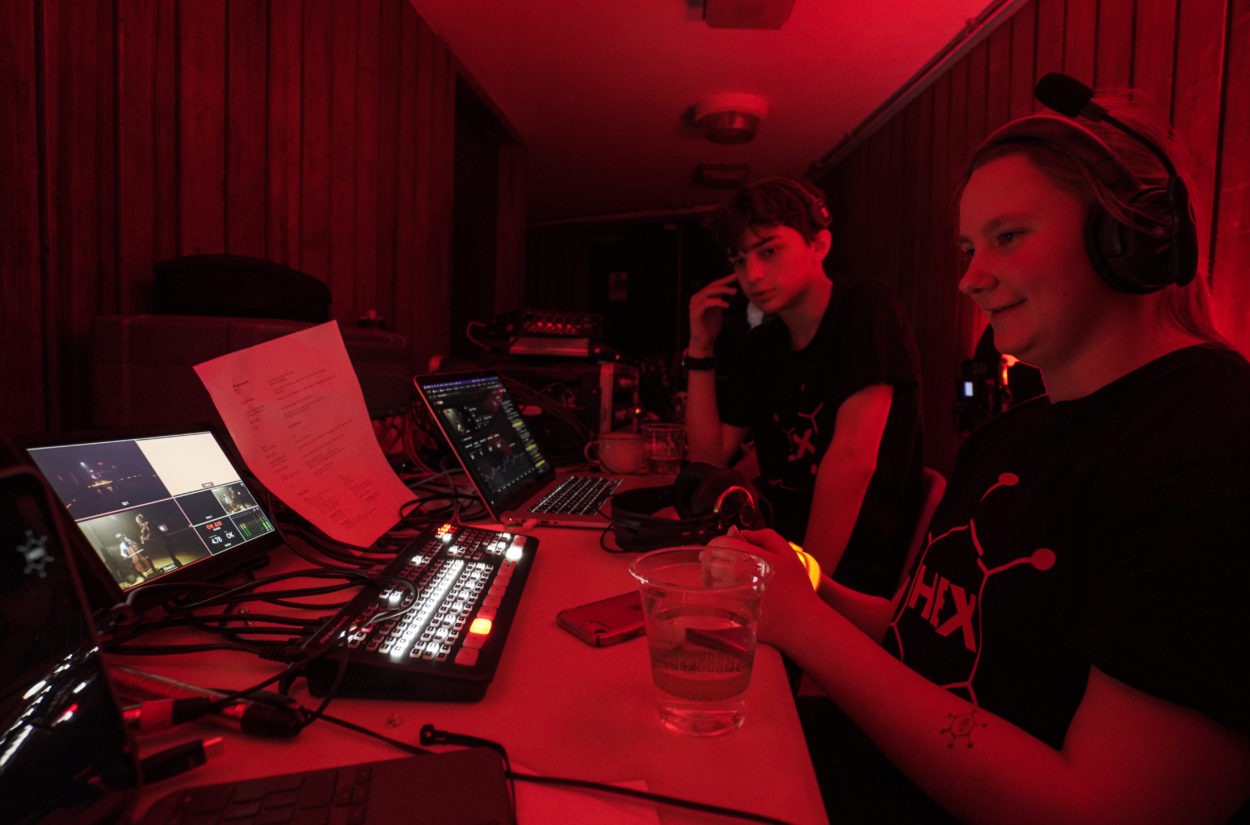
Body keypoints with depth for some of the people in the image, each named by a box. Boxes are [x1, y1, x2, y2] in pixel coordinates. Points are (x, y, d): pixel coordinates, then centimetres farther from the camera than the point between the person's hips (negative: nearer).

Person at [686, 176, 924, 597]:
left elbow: (853, 457, -18)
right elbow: (710, 455, 7)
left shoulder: (868, 310, -9)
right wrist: (701, 349, 0)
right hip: (788, 557, 6)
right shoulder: (762, 345, 10)